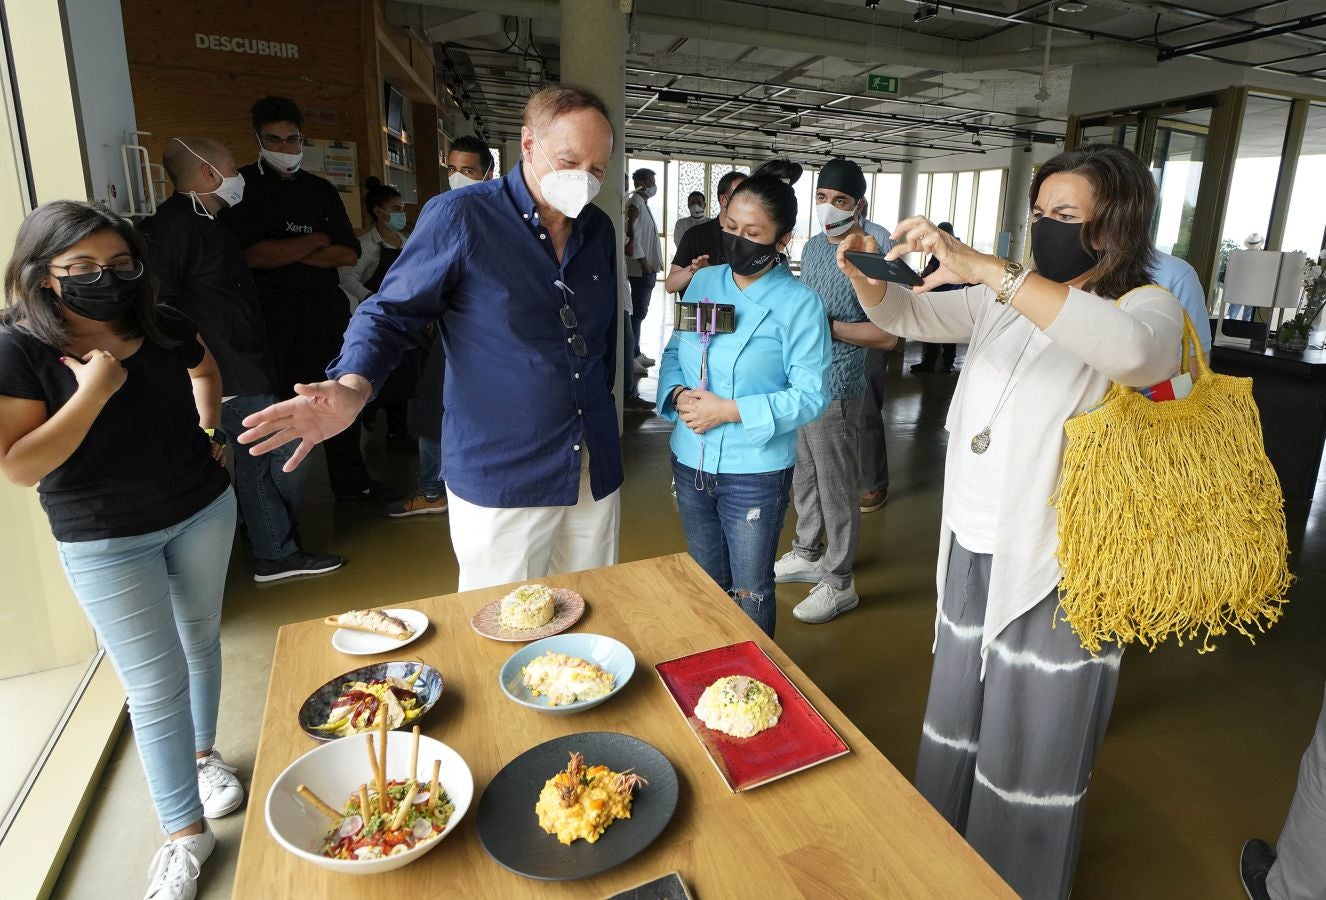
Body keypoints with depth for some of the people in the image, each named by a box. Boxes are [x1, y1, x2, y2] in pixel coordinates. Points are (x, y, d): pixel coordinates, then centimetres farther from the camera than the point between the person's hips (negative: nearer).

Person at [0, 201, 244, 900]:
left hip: (203, 511, 4)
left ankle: (203, 752, 45)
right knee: (157, 688, 1)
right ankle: (186, 833, 17)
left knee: (201, 639, 20)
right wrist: (93, 392, -27)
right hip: (105, 543, -4)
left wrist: (208, 430, 7)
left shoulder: (162, 325, -5)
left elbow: (204, 370, 19)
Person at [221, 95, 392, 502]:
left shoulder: (321, 189, 10)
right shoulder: (243, 187, -4)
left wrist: (285, 252, -11)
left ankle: (351, 482, 27)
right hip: (274, 318, -5)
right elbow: (253, 255, -18)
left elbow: (349, 253, 0)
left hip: (328, 310, 5)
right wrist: (316, 241, -8)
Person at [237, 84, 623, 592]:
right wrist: (353, 388, -26)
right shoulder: (459, 217, -9)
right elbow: (390, 312, -8)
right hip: (500, 479, -5)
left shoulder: (599, 230, 8)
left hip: (596, 473, 6)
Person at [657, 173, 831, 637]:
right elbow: (673, 353, 9)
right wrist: (677, 394, -13)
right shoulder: (703, 282, 3)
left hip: (755, 472, -5)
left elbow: (810, 396, -16)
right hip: (690, 463, 6)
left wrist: (730, 410, -22)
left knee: (750, 594, 11)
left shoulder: (798, 304, -13)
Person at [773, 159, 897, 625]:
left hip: (835, 390, -8)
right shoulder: (812, 246, 10)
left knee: (836, 489, 3)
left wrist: (824, 325, -21)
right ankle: (807, 555, 38)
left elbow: (887, 335, -19)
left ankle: (839, 583, 18)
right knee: (803, 477, 20)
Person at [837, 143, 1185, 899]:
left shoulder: (1152, 309, -12)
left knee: (1034, 748, 9)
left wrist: (982, 266, -38)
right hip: (972, 550, 6)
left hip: (1057, 569, -6)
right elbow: (906, 315, 10)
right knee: (959, 716, 22)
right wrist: (865, 275, -13)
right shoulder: (1008, 299, 6)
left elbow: (1128, 349, -36)